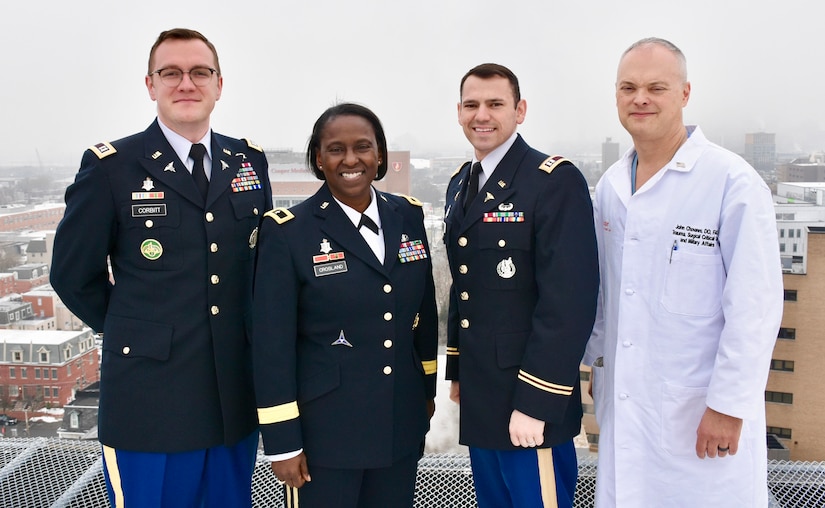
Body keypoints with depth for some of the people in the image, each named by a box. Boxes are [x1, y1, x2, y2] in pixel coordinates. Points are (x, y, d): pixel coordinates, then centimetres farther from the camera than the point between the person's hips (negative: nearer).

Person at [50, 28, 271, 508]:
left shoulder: (250, 162, 6)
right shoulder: (111, 167, -6)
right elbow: (73, 275, 0)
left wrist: (245, 330, 9)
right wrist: (134, 330, 5)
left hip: (238, 397, 4)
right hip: (151, 402, -4)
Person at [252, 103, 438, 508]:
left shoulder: (408, 216, 3)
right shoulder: (288, 231, -11)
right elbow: (272, 344, -11)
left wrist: (427, 389, 15)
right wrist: (282, 441, -11)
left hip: (402, 422, 5)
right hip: (323, 428, -4)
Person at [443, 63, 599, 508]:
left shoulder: (556, 182, -15)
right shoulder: (460, 185, 11)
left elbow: (569, 300, -20)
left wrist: (536, 402, -20)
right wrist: (457, 368, 17)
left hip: (529, 397, -7)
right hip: (479, 395, 7)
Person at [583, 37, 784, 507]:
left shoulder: (734, 182, -13)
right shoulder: (610, 187, 7)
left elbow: (755, 306, -14)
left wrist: (728, 406, -14)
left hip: (700, 411, -5)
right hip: (624, 406, 6)